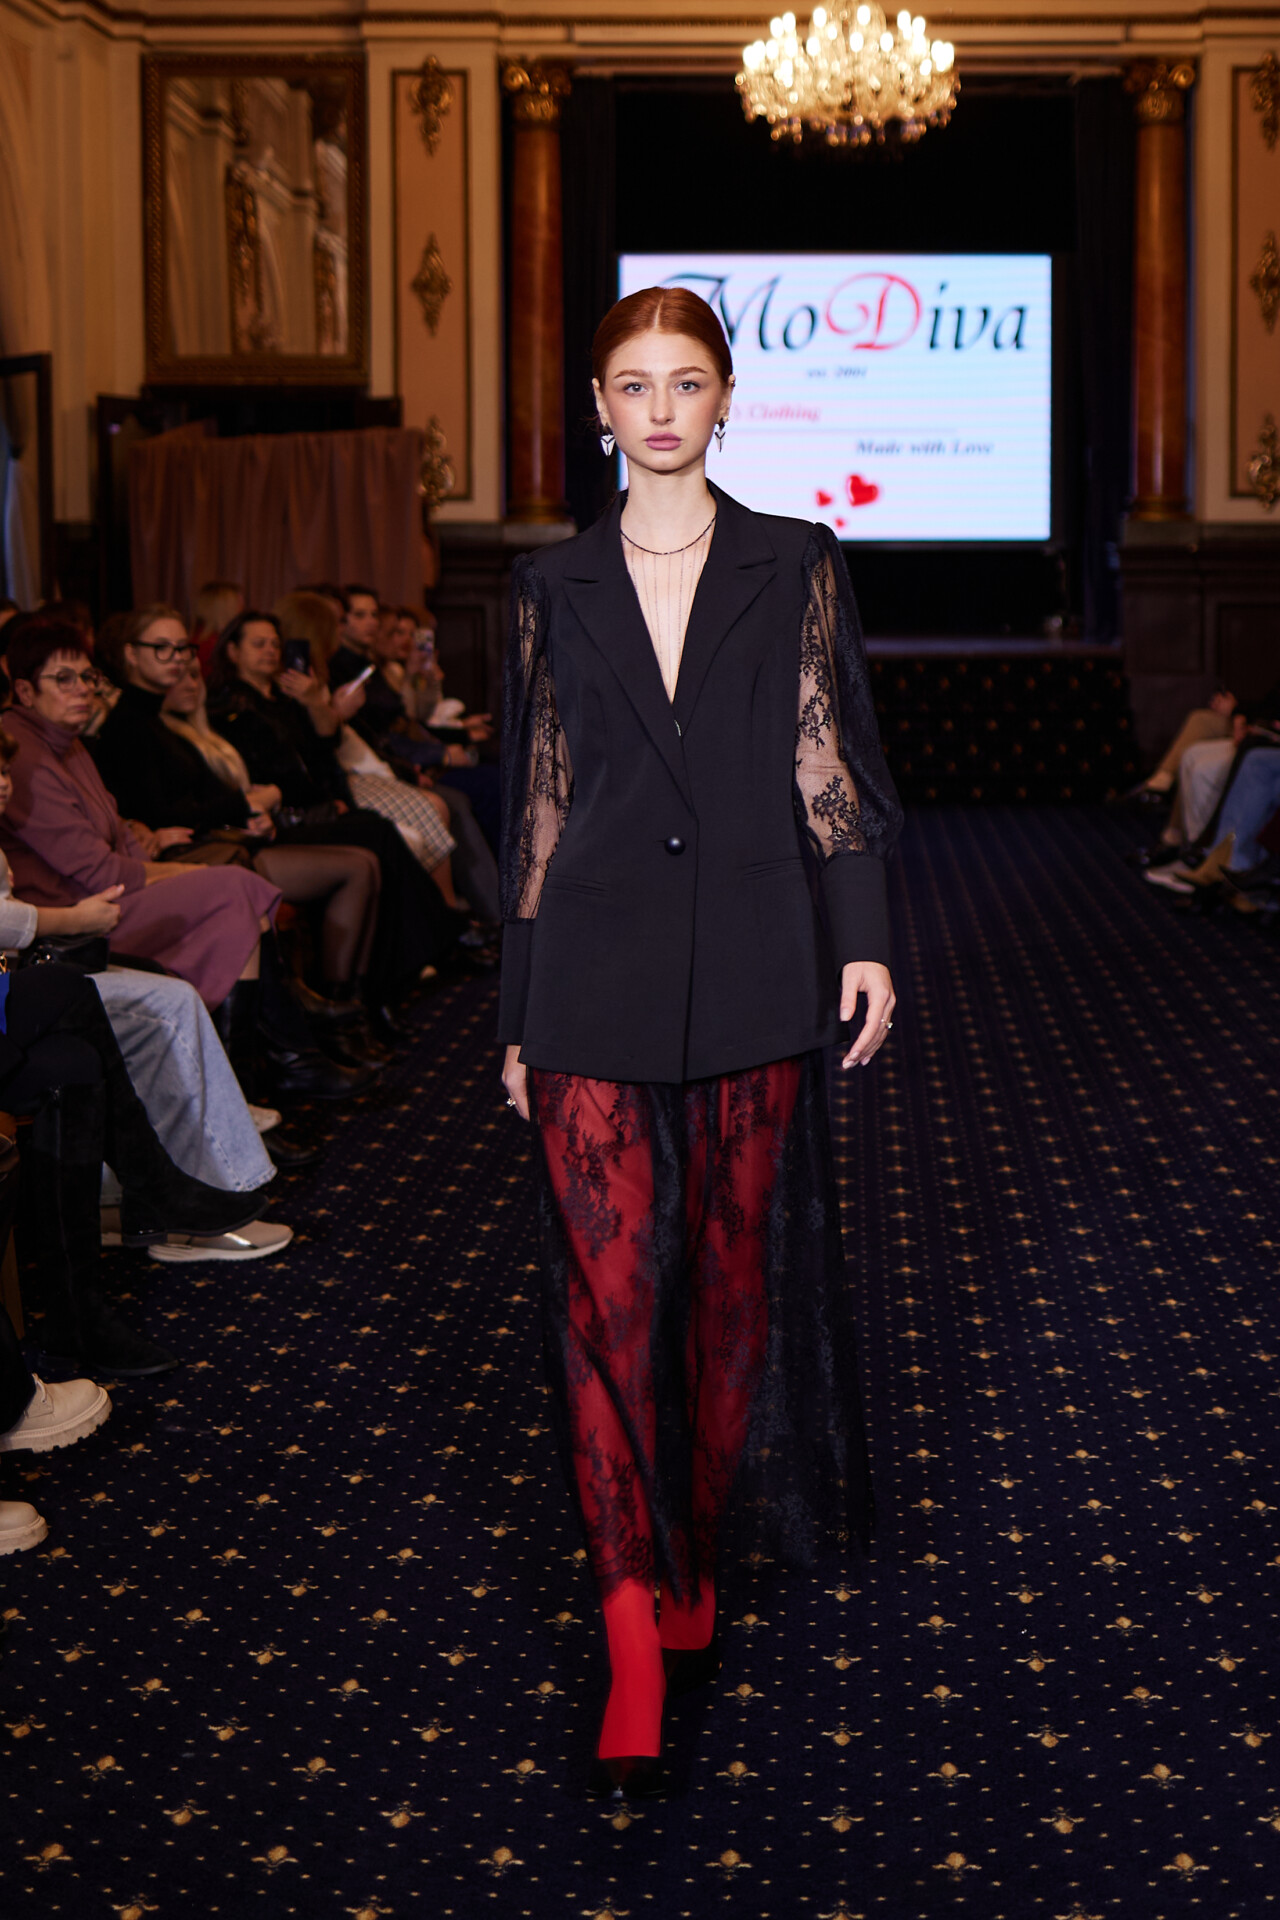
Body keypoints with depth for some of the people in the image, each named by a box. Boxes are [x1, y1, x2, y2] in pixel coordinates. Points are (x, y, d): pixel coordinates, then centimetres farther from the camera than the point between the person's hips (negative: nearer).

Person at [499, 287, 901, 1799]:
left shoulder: (795, 567, 5)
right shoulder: (553, 586, 7)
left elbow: (826, 763, 4)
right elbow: (538, 800, 8)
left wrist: (865, 938, -7)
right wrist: (515, 1015, 7)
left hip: (749, 966, 0)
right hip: (596, 977, 0)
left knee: (734, 1274, 8)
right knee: (609, 1287, -6)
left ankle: (694, 1559, 28)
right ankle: (638, 1640, -3)